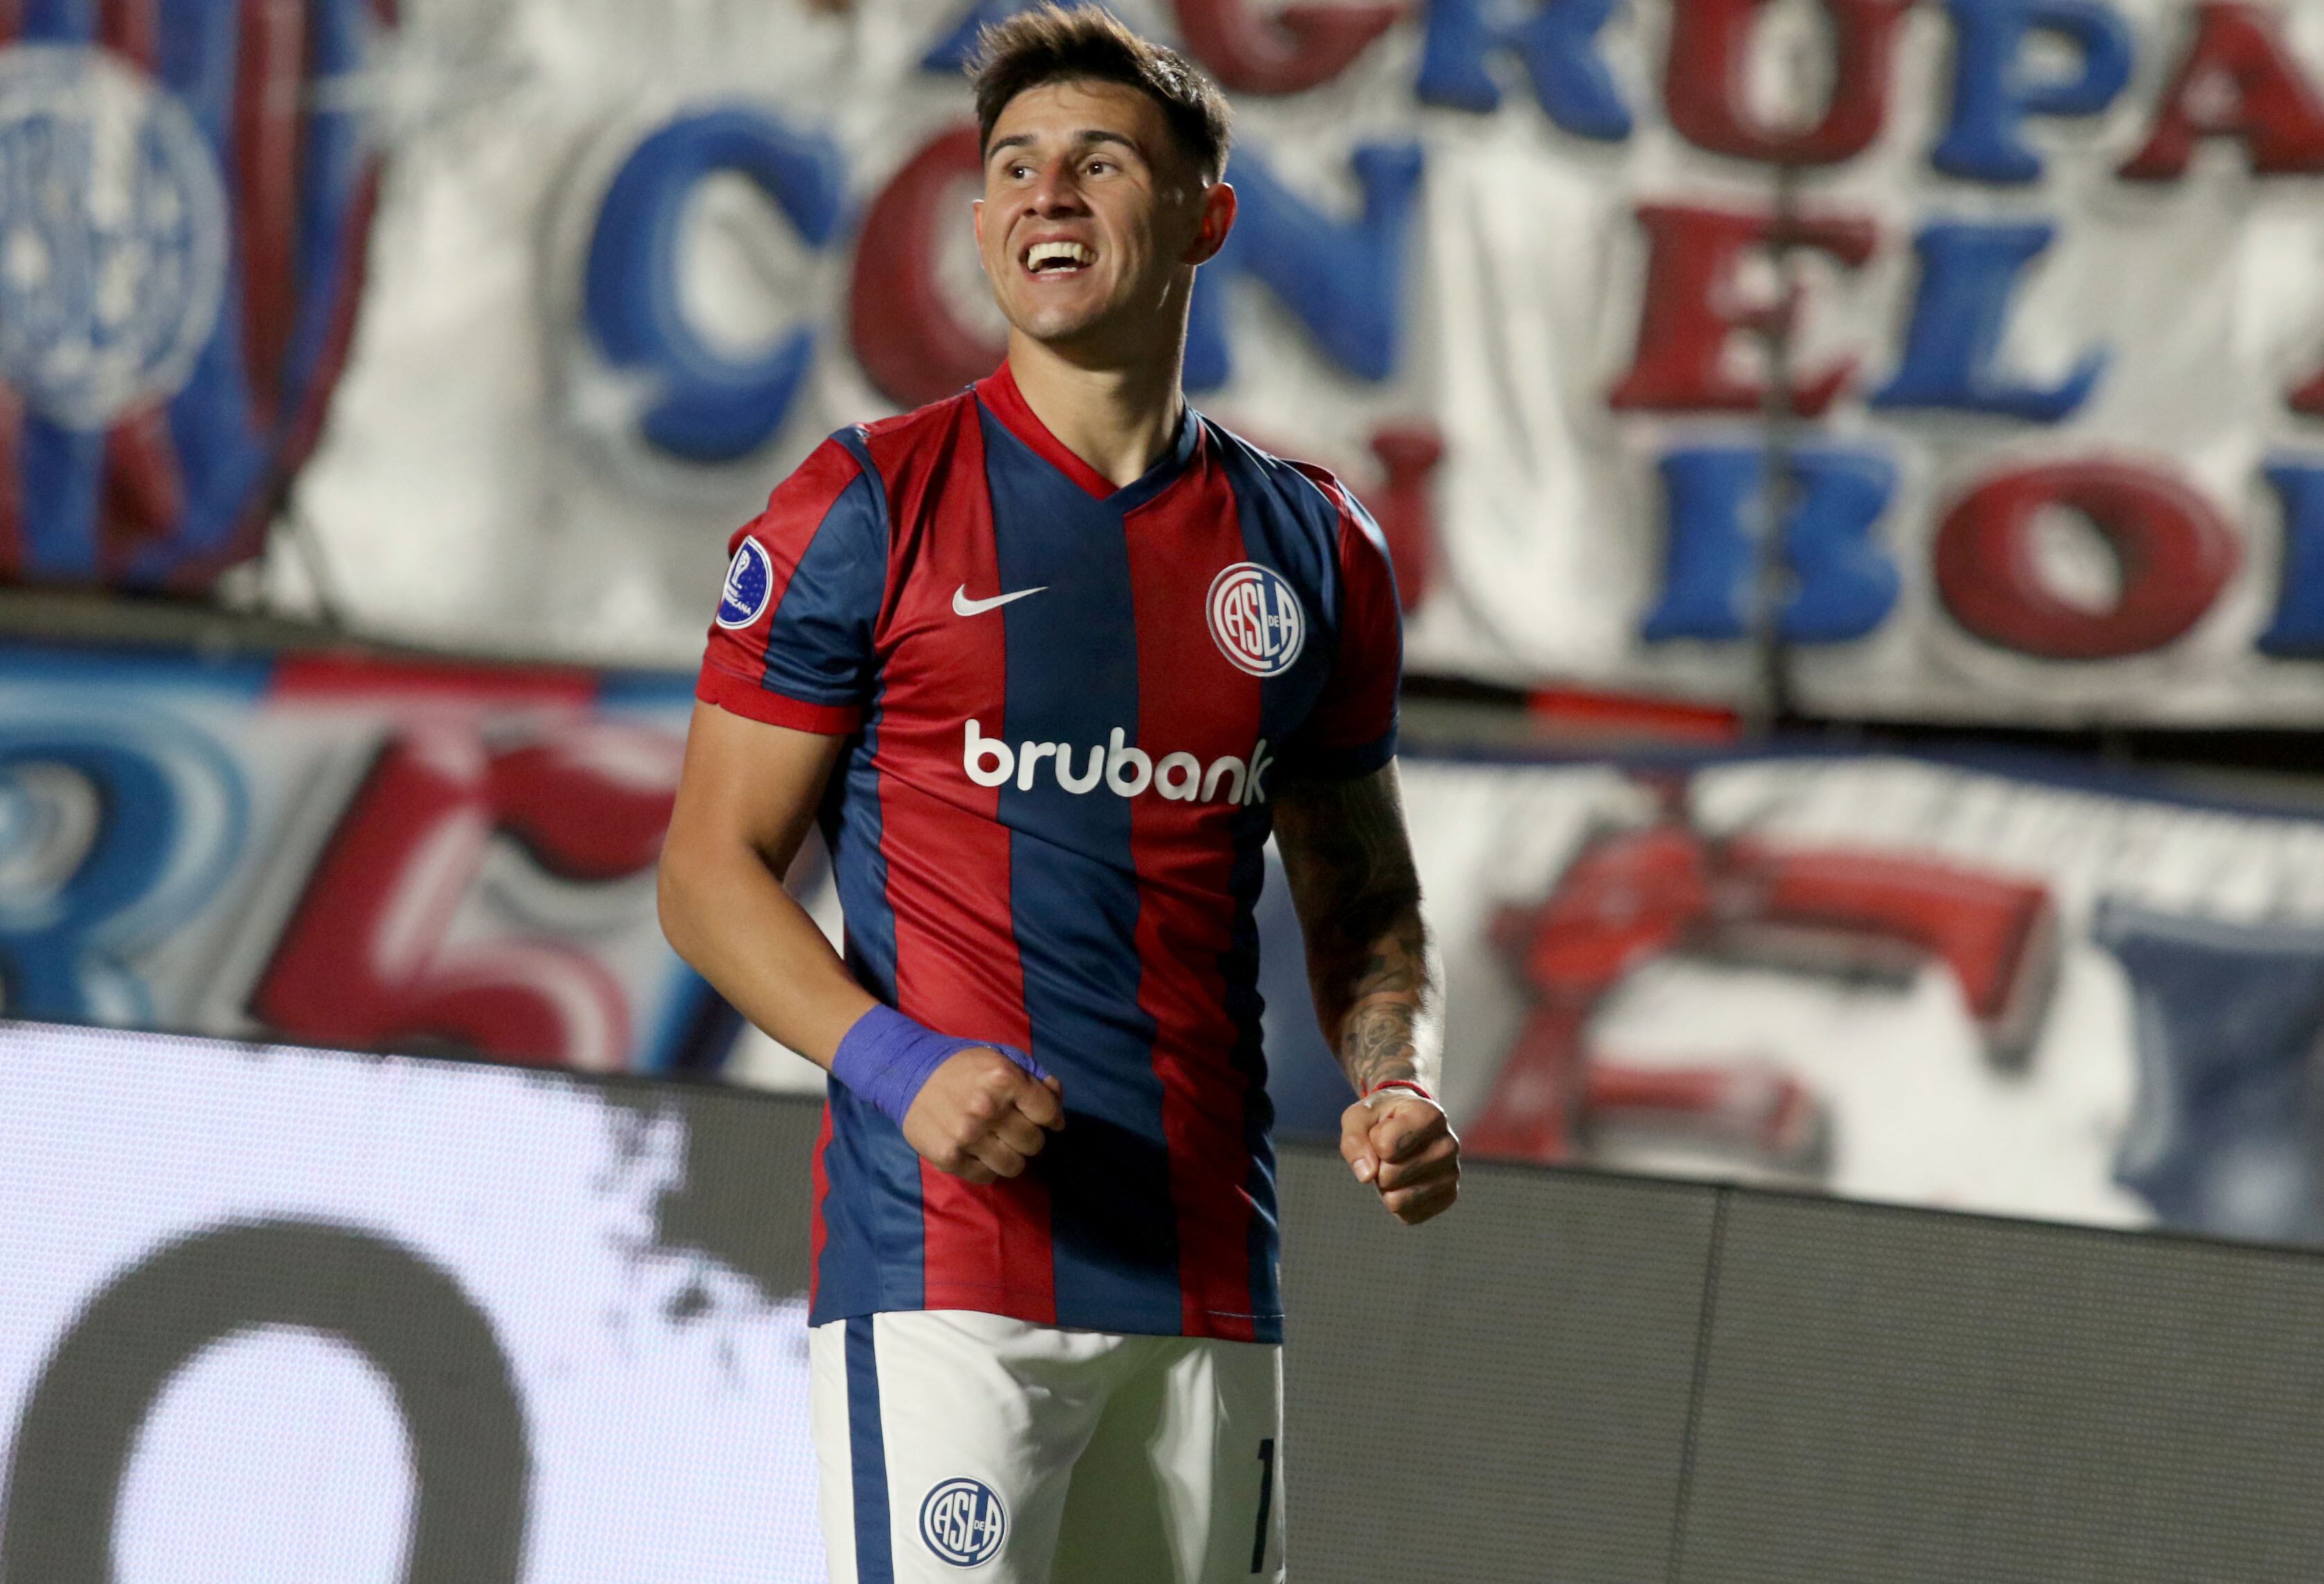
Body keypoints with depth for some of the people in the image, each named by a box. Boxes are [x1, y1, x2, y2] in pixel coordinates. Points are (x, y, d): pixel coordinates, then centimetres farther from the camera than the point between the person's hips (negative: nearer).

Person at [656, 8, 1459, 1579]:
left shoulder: (1311, 546, 12)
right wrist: (901, 1067, -17)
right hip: (940, 1260, -4)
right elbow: (713, 871, 0)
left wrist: (1397, 1086, 0)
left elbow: (1363, 896, 21)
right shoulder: (869, 511, 0)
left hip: (1207, 1281, 5)